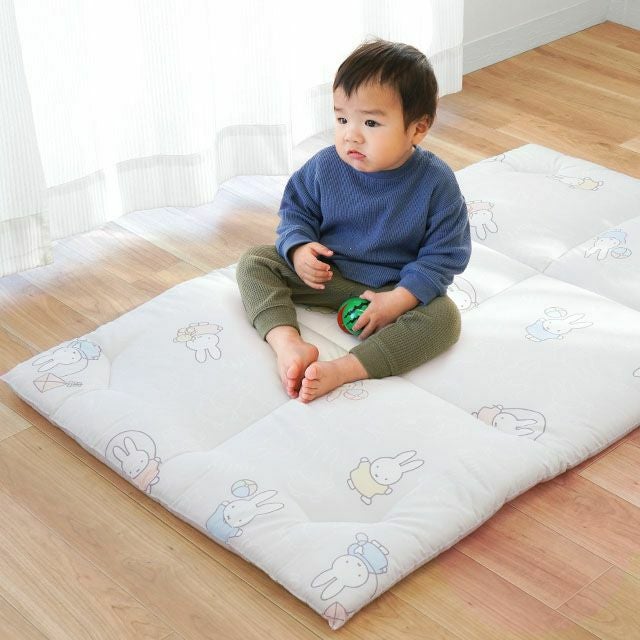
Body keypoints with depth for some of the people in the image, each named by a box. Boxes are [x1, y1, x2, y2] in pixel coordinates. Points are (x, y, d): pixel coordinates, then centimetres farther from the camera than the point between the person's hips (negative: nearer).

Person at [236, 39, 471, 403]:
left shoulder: (436, 182, -18)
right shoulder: (324, 168, -11)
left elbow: (444, 255, -15)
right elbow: (296, 211, 5)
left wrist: (397, 301, -26)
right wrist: (298, 249, -18)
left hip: (396, 288, -3)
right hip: (325, 274, 3)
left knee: (443, 317, -31)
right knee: (254, 263, -11)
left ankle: (341, 370, -40)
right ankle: (289, 343, -33)